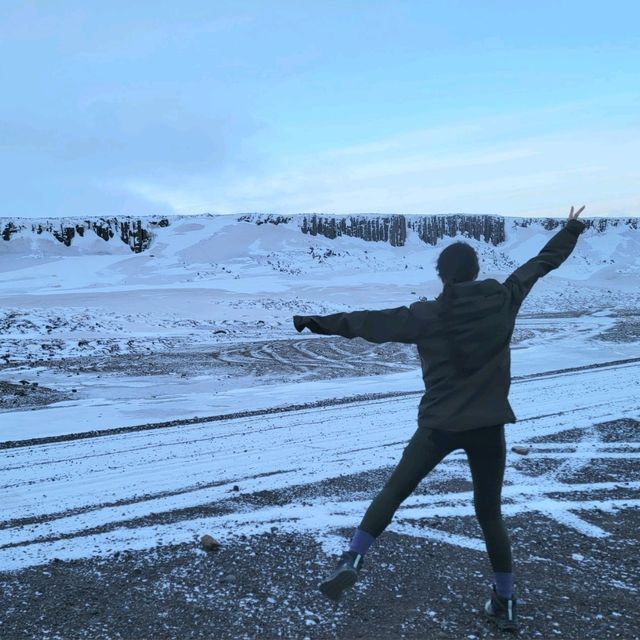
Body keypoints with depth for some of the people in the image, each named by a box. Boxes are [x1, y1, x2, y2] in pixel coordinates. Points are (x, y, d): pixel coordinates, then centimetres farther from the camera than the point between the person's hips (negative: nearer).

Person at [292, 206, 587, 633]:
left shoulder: (427, 315, -9)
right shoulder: (504, 300, -1)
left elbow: (370, 323, -7)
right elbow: (544, 261, 13)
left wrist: (316, 322, 1)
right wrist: (573, 229, 30)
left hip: (439, 425, -3)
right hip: (489, 426, 3)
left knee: (394, 493, 14)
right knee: (490, 513, 18)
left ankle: (353, 561, 10)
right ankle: (505, 603, 26)